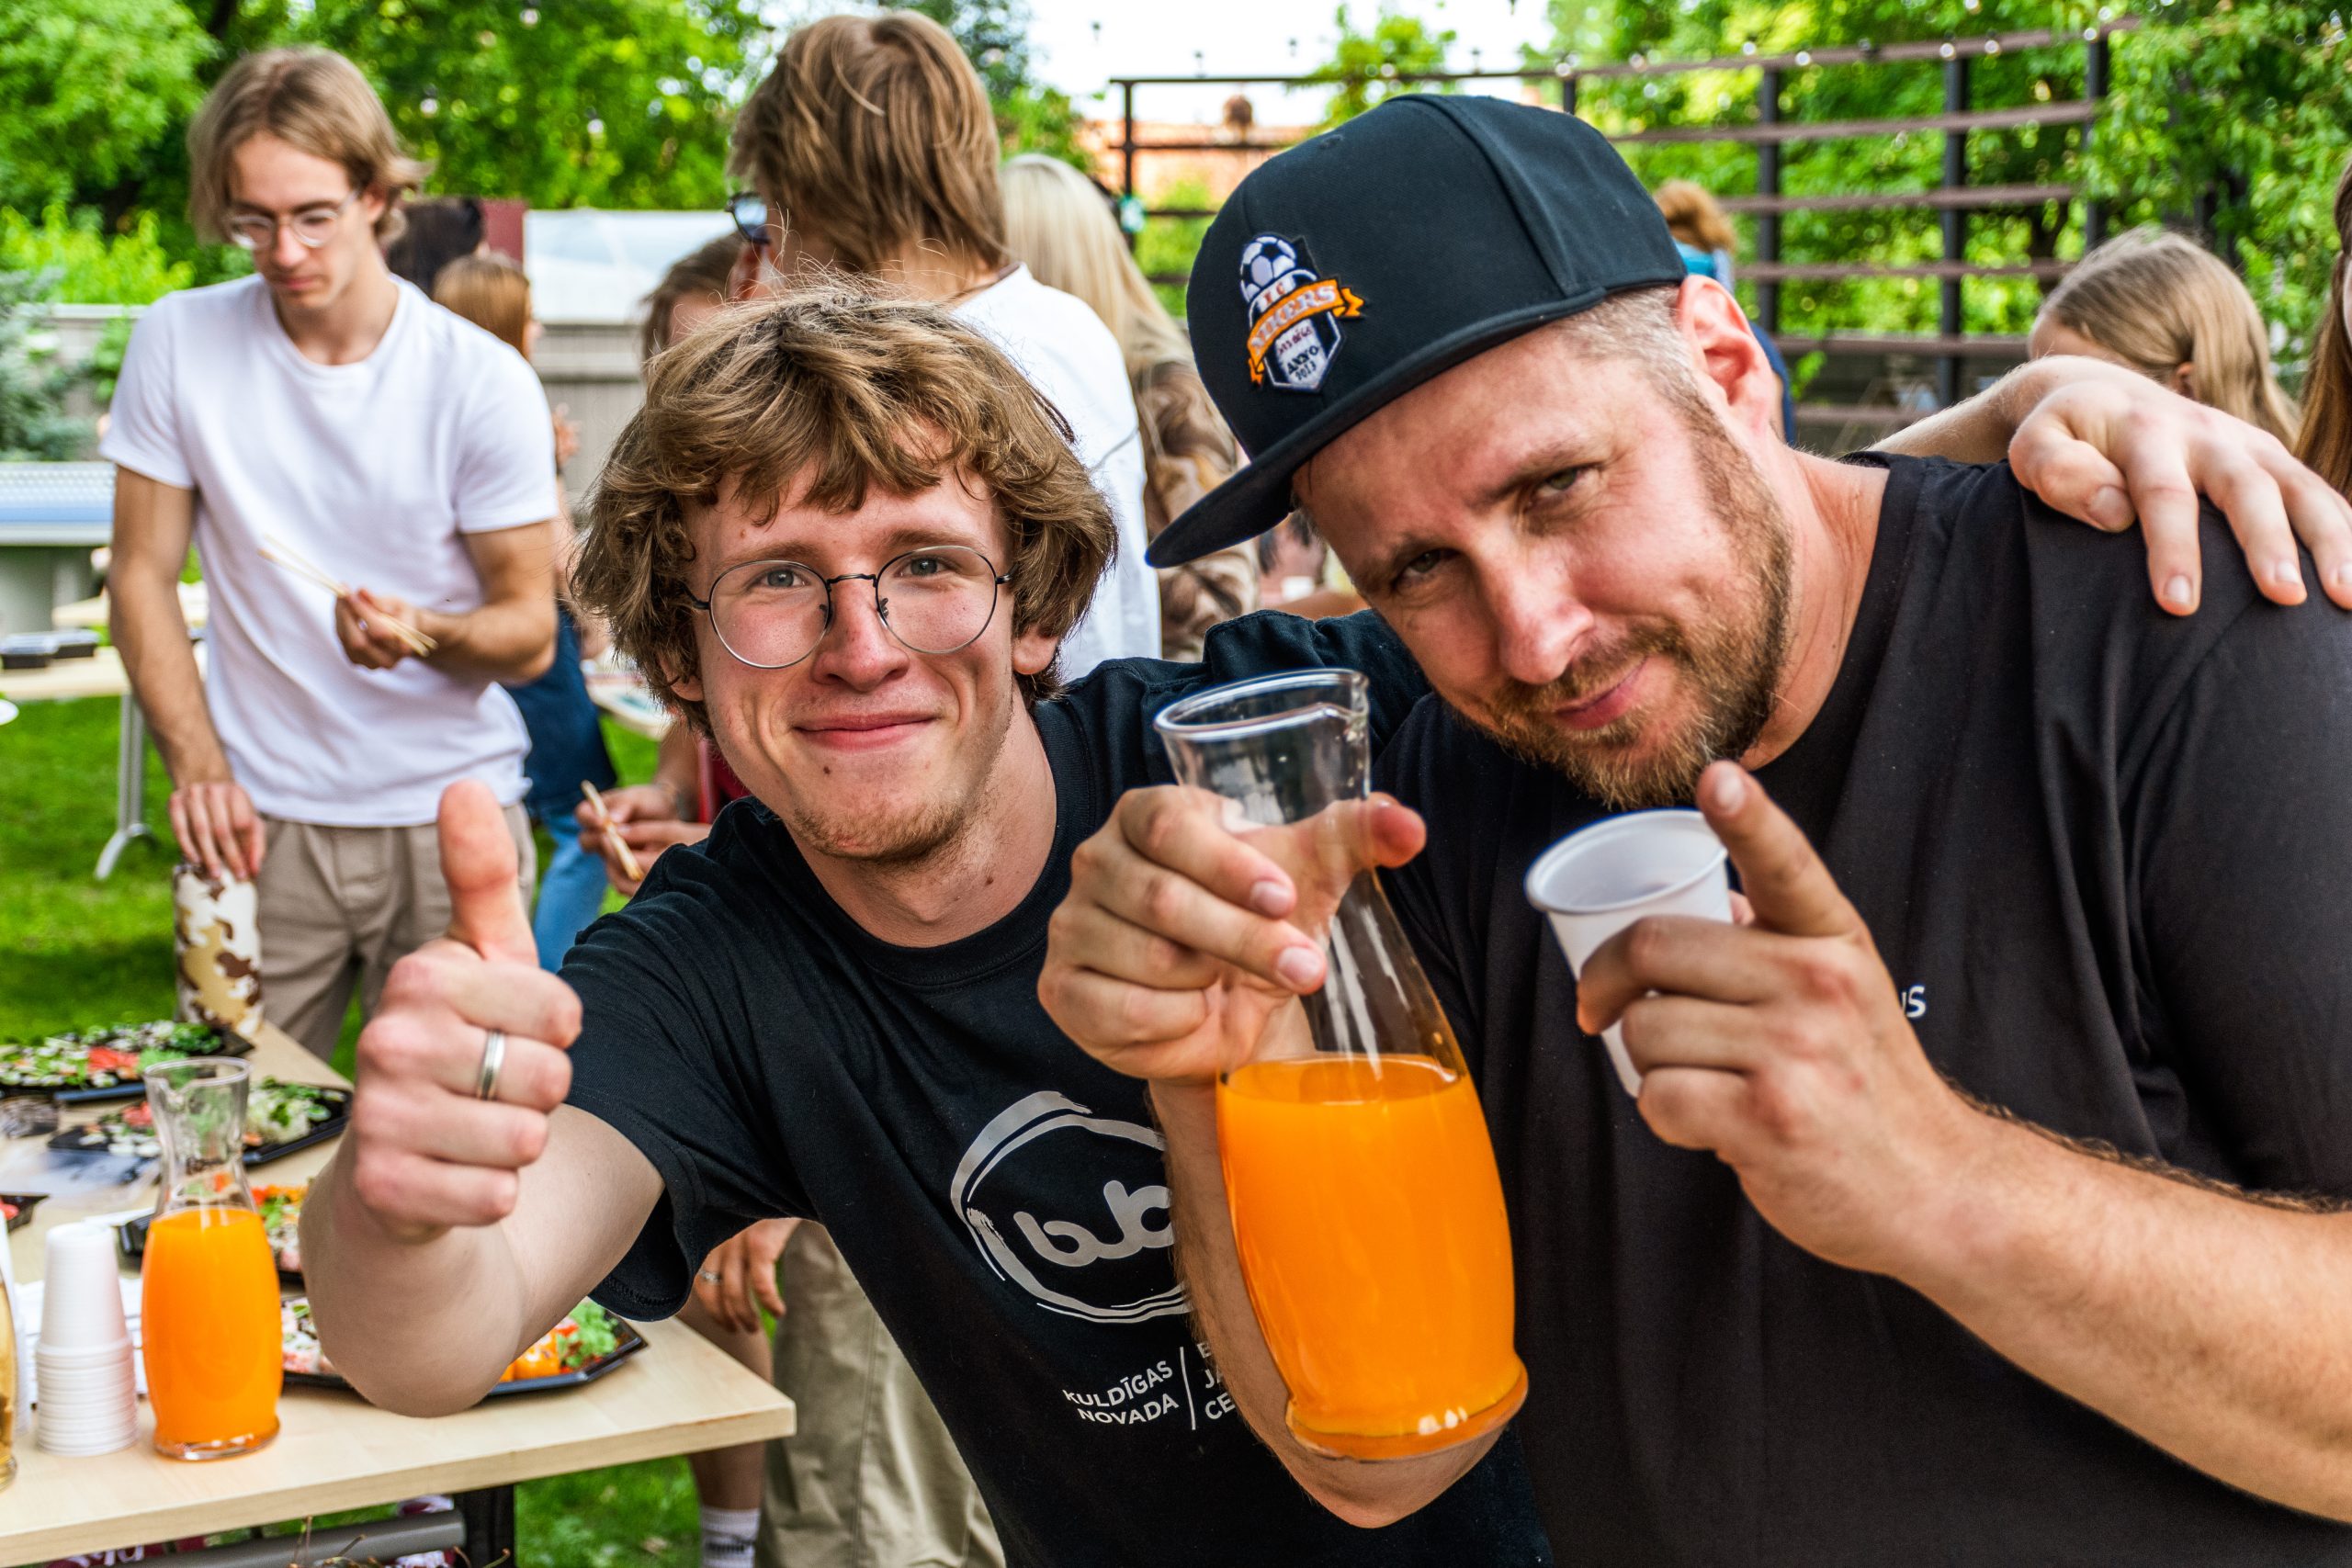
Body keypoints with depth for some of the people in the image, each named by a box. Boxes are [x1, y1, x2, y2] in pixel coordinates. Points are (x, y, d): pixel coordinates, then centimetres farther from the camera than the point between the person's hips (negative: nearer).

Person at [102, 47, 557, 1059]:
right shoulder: (177, 344, -1)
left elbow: (531, 633, -3)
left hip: (450, 821, -1)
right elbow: (143, 576, 5)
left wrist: (425, 633, -25)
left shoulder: (484, 381, -7)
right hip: (260, 821, 1)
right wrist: (196, 765, -8)